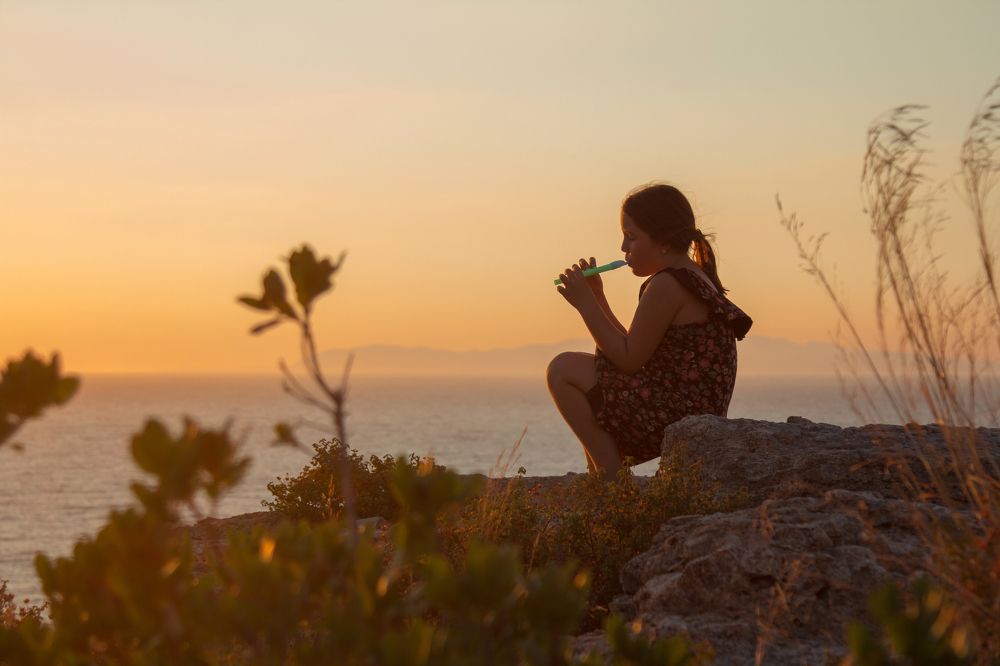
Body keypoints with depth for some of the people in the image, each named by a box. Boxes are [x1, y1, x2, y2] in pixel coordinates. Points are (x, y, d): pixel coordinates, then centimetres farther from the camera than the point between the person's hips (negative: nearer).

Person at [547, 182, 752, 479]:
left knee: (563, 370, -7)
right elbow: (635, 350, 19)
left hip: (674, 415, -11)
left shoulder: (665, 286, -17)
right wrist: (596, 298, 14)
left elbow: (629, 360, -17)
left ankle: (611, 475, -8)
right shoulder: (694, 278, 16)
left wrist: (585, 303, -11)